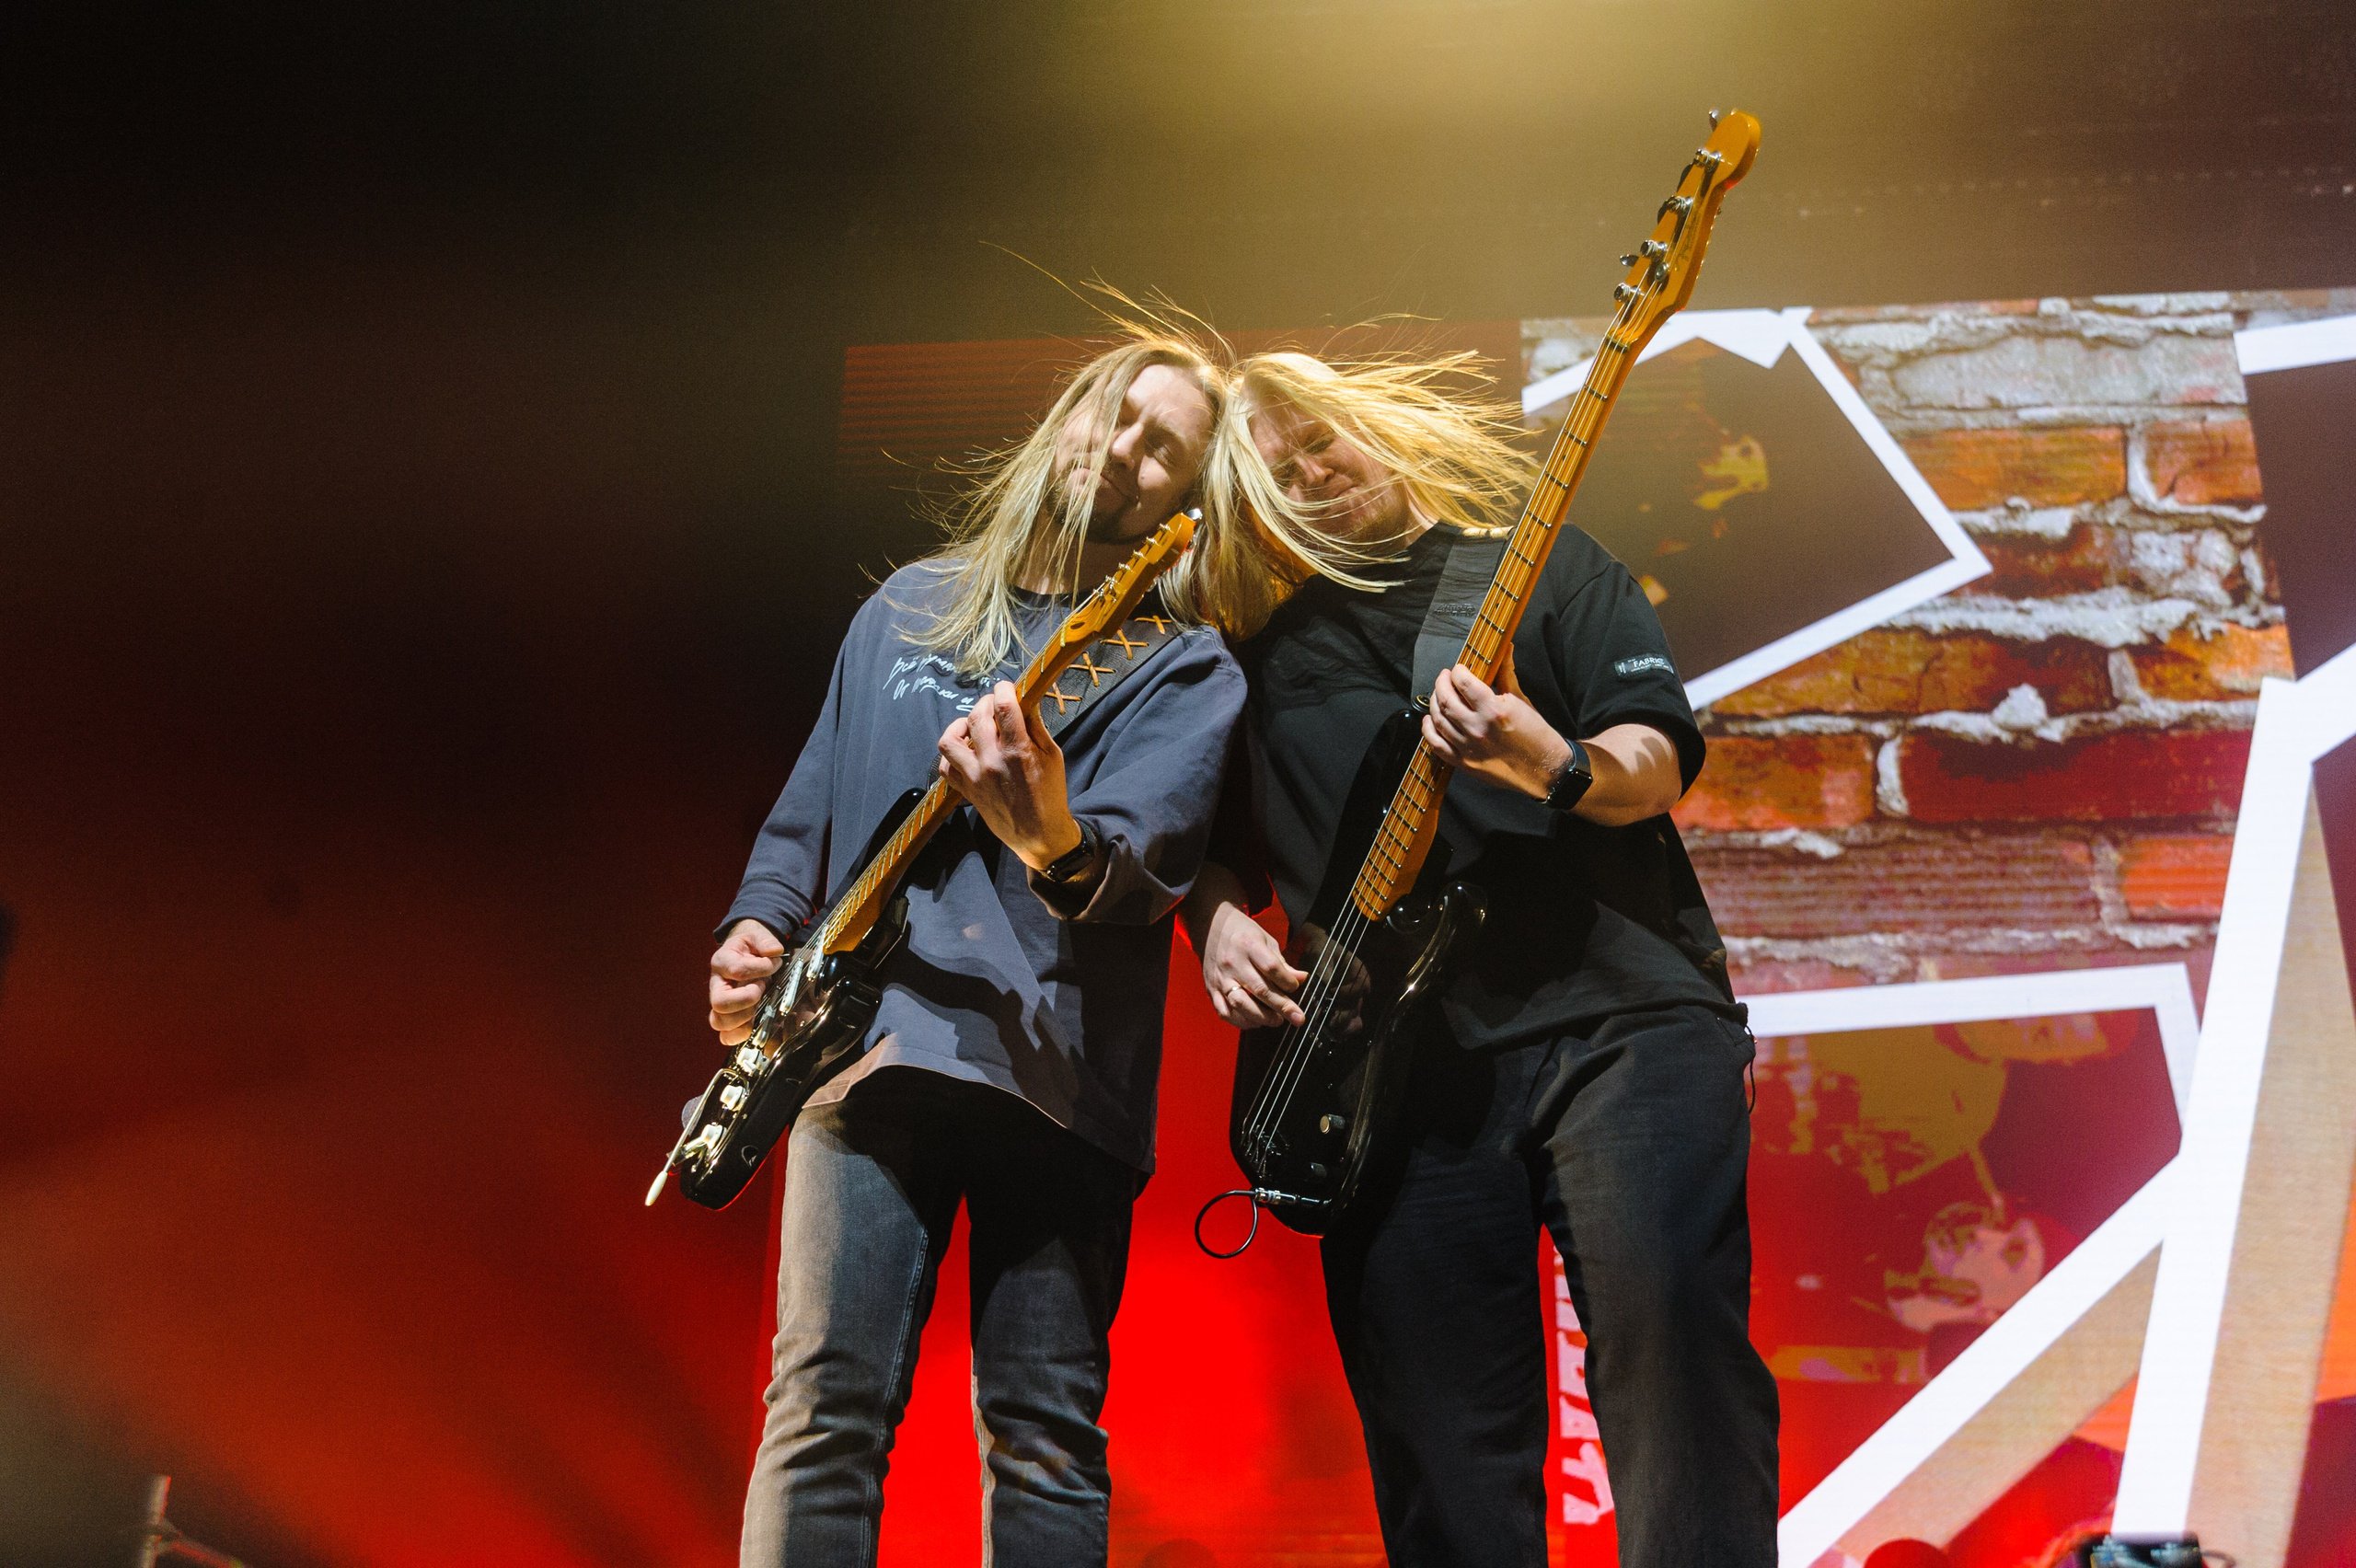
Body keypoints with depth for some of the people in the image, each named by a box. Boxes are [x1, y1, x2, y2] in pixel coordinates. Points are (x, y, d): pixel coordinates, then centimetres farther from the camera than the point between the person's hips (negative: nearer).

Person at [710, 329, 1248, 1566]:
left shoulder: (1184, 668, 7)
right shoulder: (905, 609, 20)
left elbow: (1148, 859, -12)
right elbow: (806, 813, 21)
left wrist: (1056, 841, -34)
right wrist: (757, 927, 2)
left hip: (1057, 1061, -2)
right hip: (869, 1033, 2)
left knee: (1046, 1437, 0)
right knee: (828, 1398, -6)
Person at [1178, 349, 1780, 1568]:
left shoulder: (1542, 563, 10)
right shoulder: (1272, 657, 19)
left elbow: (1659, 760, 0)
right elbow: (1220, 842, 27)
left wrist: (1553, 763, -21)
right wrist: (1222, 924, 5)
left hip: (1615, 1018, -3)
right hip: (1404, 1062, 3)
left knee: (1672, 1339, -17)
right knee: (1447, 1463, 4)